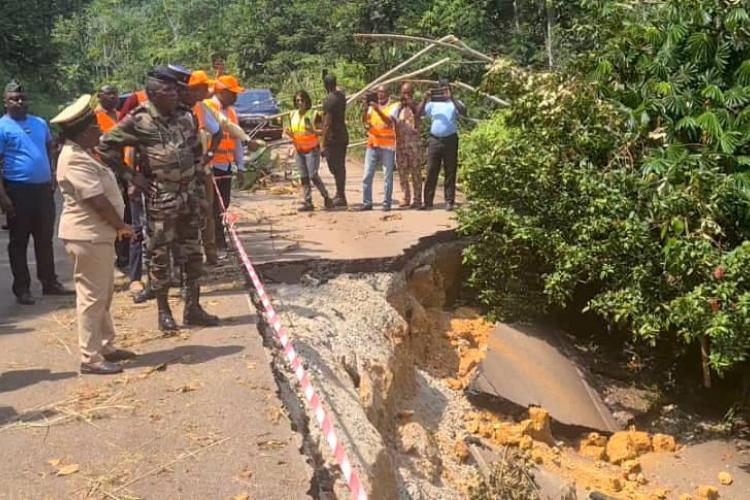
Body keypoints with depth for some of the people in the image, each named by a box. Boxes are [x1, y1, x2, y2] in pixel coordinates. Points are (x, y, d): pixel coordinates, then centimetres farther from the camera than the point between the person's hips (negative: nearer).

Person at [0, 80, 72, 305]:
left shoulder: (40, 123, 10)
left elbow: (49, 150, 22)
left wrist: (52, 176, 10)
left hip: (43, 188, 5)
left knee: (45, 239, 12)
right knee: (19, 241, 4)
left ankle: (50, 282, 22)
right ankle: (21, 288, 11)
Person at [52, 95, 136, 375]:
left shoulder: (82, 154, 14)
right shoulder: (74, 159, -19)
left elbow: (104, 196, 18)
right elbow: (98, 202, -22)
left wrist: (116, 226, 12)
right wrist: (122, 226, -9)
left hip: (98, 234, 11)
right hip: (87, 236, -11)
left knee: (103, 295, 18)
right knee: (92, 297, -4)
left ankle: (105, 347, 29)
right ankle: (91, 358, 4)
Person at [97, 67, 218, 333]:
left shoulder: (185, 118, 6)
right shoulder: (139, 121, -10)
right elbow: (105, 146, -7)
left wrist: (200, 190, 11)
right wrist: (131, 176, -7)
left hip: (189, 197, 5)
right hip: (160, 201, -5)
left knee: (193, 253, 10)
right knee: (160, 256, 3)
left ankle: (193, 307, 20)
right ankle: (164, 312, 15)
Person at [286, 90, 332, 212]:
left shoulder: (313, 114, -7)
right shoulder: (293, 115, 9)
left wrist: (313, 131, -26)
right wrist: (289, 133, -4)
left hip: (312, 149, -6)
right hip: (299, 150, 6)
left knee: (313, 175, -12)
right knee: (303, 177, 5)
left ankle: (326, 197, 5)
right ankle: (308, 202, 10)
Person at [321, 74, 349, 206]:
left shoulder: (329, 100, -16)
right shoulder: (341, 96, 7)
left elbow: (327, 124, -19)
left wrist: (323, 144, -17)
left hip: (333, 138, -8)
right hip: (343, 136, 8)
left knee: (335, 168, -5)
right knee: (341, 167, 14)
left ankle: (340, 197, -4)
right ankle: (340, 194, 22)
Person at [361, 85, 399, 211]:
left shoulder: (393, 106, 1)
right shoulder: (372, 106, 12)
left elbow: (389, 121, -16)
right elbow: (364, 120, -2)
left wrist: (378, 110, -26)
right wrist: (366, 107, -16)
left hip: (387, 146, -3)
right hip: (372, 145, 4)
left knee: (388, 176, -2)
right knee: (367, 176, 1)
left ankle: (386, 203, 3)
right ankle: (367, 202, 7)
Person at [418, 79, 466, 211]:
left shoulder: (455, 103, 7)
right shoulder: (432, 104, 13)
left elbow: (463, 112, -13)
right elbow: (419, 113, 3)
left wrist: (452, 98, -22)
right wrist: (424, 100, -12)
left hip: (450, 140, -2)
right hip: (434, 140, 2)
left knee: (450, 171, 2)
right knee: (431, 171, 0)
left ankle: (450, 201, 7)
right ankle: (427, 201, 3)